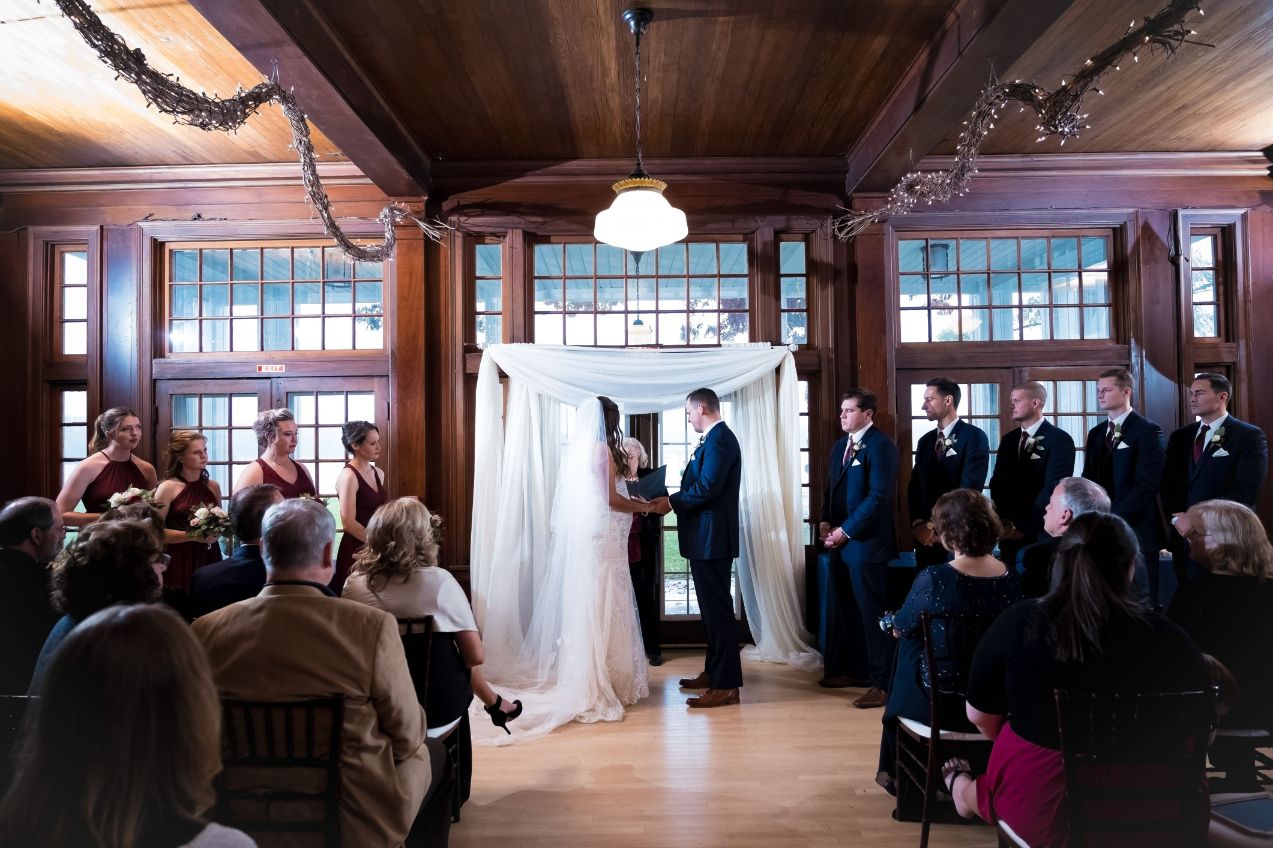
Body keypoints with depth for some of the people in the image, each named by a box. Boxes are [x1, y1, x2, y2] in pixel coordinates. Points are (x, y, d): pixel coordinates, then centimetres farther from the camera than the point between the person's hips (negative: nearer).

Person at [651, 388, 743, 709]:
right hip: (707, 538, 11)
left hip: (711, 539, -11)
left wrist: (671, 502, -12)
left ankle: (726, 686, 3)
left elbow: (706, 488, -24)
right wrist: (675, 500, 8)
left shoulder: (719, 439, -16)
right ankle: (714, 672, 30)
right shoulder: (715, 438, 15)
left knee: (717, 610, -4)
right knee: (713, 608, 18)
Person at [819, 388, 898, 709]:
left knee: (873, 615, 0)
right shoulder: (840, 445, 15)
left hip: (866, 541, -8)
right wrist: (826, 524, 5)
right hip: (841, 541, 8)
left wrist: (845, 531, -15)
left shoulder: (881, 445, -11)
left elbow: (878, 497, -17)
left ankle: (883, 684, 11)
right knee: (847, 612, 14)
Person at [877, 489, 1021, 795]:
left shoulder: (933, 578, -22)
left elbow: (900, 628, -5)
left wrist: (898, 624, 18)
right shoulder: (1011, 578, -9)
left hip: (940, 700, -4)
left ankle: (895, 770, 36)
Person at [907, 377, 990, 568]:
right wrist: (918, 523, -7)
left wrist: (935, 525, -15)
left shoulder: (974, 436, -8)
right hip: (926, 536, 5)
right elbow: (914, 486, 9)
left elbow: (970, 487, -16)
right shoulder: (925, 440, 11)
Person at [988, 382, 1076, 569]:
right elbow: (997, 482, 7)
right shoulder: (1008, 439, 10)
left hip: (1042, 531, -5)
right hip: (1010, 532, 5)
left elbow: (1053, 488, -15)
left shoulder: (1060, 439, -9)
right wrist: (1004, 519, -6)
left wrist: (1025, 525, -15)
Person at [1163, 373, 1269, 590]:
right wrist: (1177, 517, -9)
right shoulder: (1180, 437, 11)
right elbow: (1168, 483, 8)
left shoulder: (1250, 436, -5)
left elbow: (1245, 492, -14)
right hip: (1183, 537, 5)